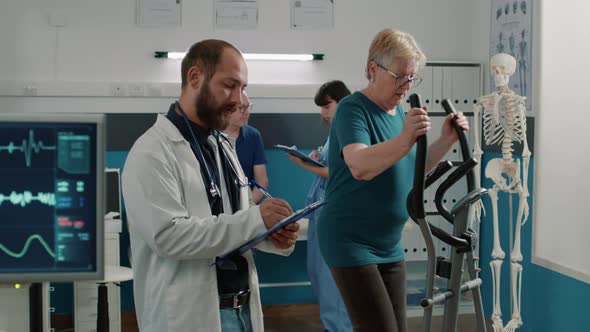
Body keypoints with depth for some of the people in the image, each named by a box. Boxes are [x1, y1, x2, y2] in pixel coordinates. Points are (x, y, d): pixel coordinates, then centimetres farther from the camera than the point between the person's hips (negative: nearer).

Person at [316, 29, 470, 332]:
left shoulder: (398, 111, 9)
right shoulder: (353, 109, -15)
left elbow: (413, 168, 18)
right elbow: (359, 167, -32)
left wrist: (446, 141, 2)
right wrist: (405, 139, -48)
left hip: (389, 245, 8)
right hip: (351, 243, -8)